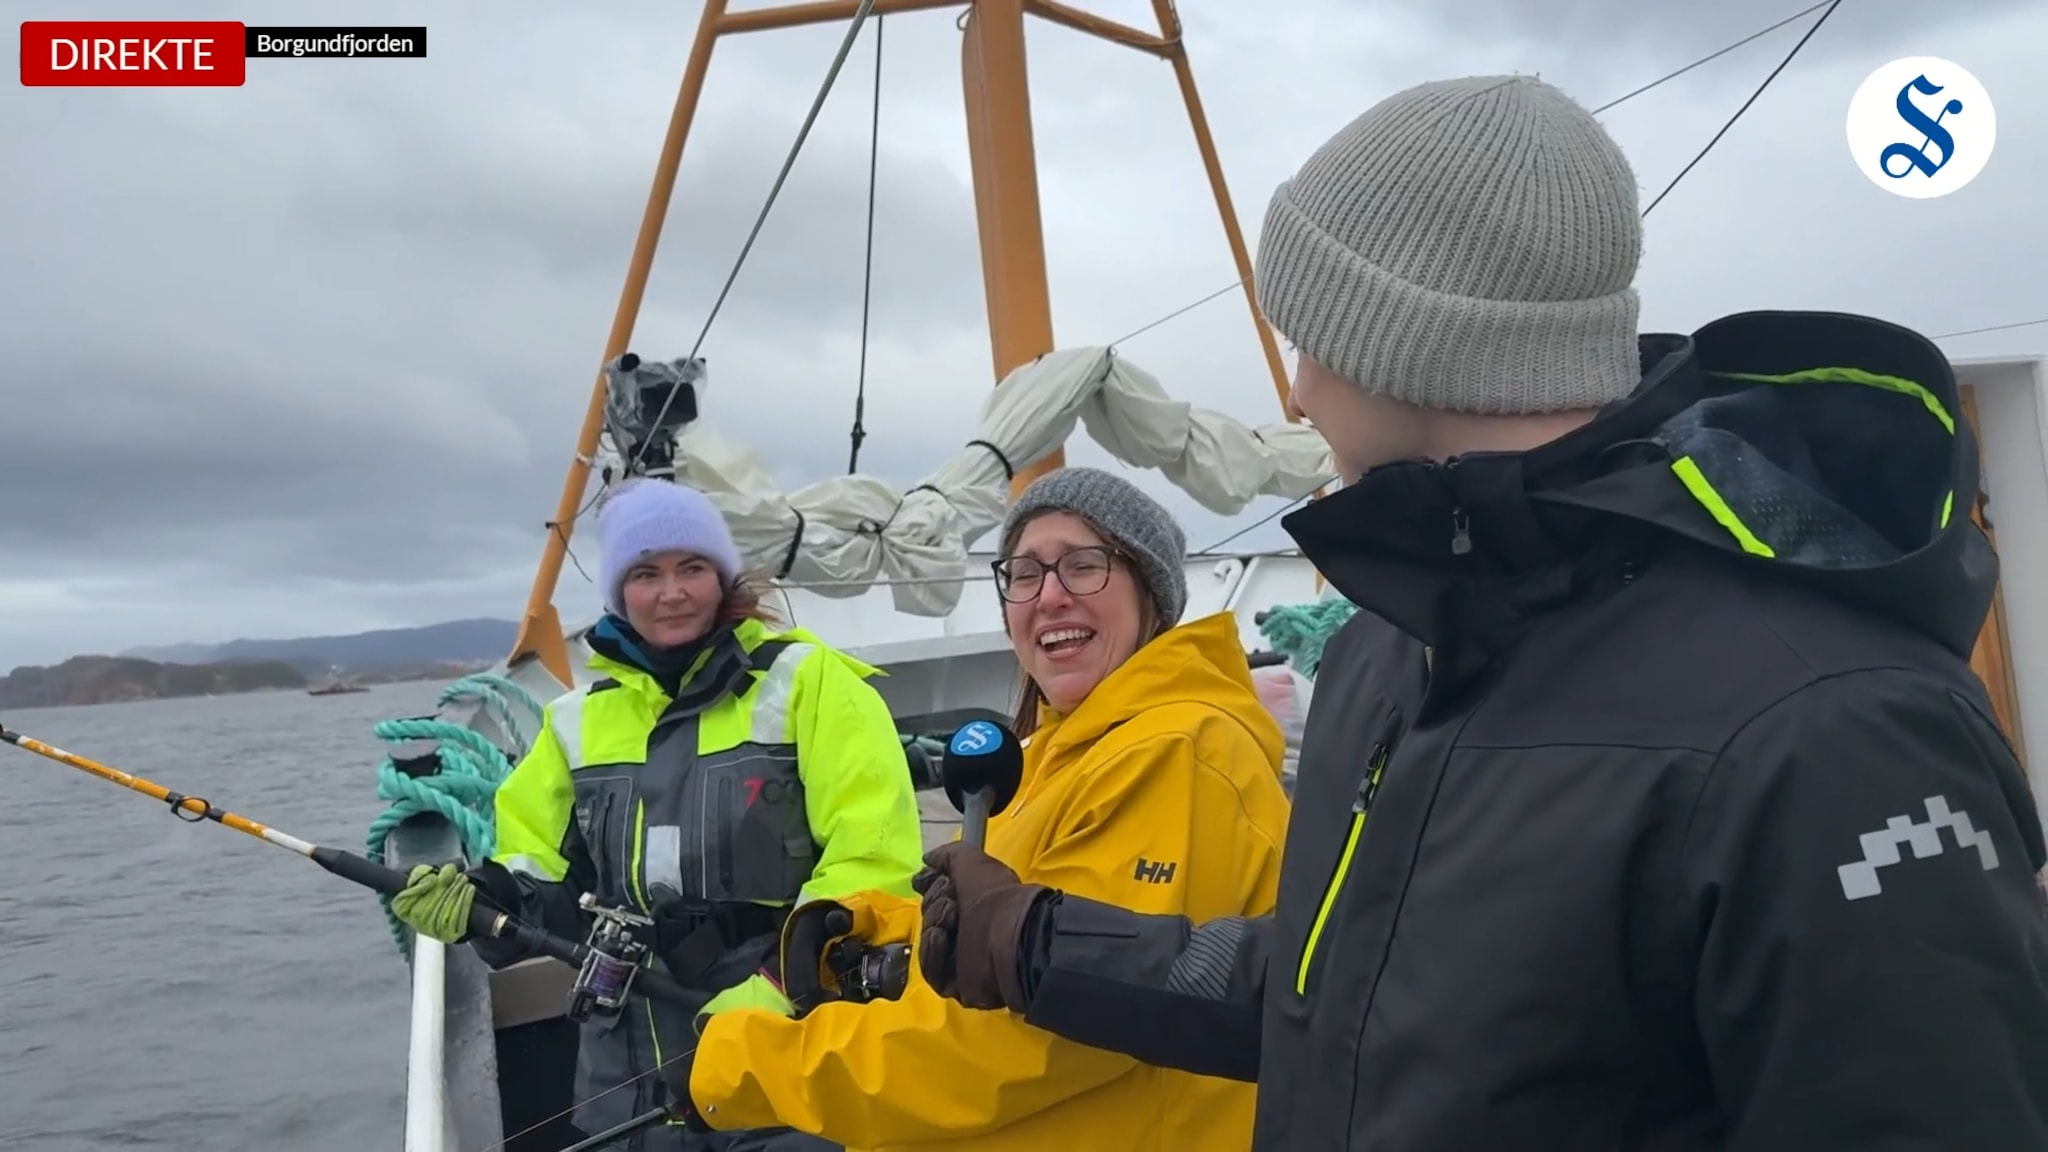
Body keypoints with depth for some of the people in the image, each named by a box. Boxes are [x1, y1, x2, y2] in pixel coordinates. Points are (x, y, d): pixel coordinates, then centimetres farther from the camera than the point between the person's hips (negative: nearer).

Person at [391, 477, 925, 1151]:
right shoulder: (579, 718, 12)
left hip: (788, 1050, -4)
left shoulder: (805, 681, -5)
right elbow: (532, 865, 17)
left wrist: (784, 983, -18)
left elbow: (873, 856, -12)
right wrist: (474, 899, -4)